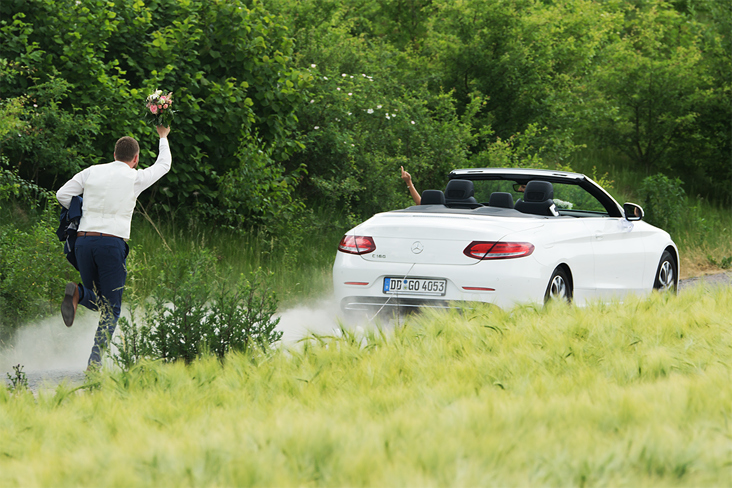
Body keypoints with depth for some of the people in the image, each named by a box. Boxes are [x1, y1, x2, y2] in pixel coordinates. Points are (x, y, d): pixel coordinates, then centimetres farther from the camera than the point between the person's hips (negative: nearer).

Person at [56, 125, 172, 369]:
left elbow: (63, 194, 6)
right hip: (112, 242, -4)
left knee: (97, 301, 19)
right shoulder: (136, 178, 6)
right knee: (111, 308, 4)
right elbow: (163, 165, 24)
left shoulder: (92, 172, 12)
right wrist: (163, 138, 42)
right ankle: (95, 359, -12)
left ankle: (77, 293, -16)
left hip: (83, 240, 4)